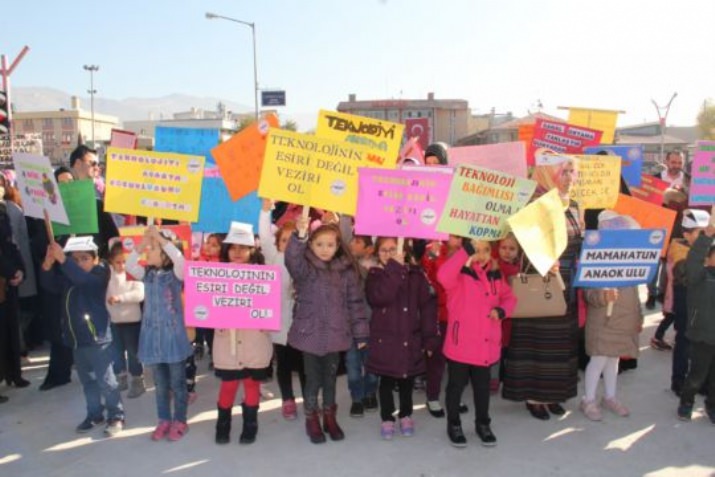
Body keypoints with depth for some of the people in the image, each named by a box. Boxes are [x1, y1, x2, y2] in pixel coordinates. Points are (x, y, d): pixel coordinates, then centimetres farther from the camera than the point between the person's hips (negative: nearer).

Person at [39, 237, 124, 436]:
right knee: (87, 380, 17)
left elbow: (82, 278, -28)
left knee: (105, 379, -2)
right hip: (76, 338, 7)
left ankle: (116, 416, 9)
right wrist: (48, 264, -18)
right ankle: (95, 414, 30)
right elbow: (50, 284, -1)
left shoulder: (100, 273, -10)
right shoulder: (67, 276, 11)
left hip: (97, 337, -7)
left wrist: (62, 260, -36)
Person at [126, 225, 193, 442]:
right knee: (160, 383, 14)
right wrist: (142, 243, -10)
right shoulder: (148, 274, 7)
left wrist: (159, 237, -24)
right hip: (153, 335, 5)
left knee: (177, 382, 6)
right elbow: (129, 266, -4)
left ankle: (179, 421, 18)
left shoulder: (176, 274, -9)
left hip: (173, 334, -5)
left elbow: (179, 258, -28)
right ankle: (164, 420, 25)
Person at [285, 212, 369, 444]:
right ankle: (311, 420, 27)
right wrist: (300, 234, -48)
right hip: (310, 333, -2)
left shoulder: (347, 270, 1)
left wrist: (361, 333, 4)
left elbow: (356, 303, 4)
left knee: (330, 378, 16)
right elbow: (292, 259, -31)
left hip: (335, 334, 2)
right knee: (313, 379, 7)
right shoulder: (305, 267, -7)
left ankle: (330, 417, 34)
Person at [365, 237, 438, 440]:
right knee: (386, 381, 10)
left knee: (406, 380, 15)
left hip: (410, 339, 1)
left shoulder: (416, 274, -1)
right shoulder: (375, 275, -3)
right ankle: (387, 419, 26)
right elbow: (379, 297, -24)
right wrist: (394, 268, -26)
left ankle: (406, 416, 35)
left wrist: (430, 338, -6)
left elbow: (427, 306, -2)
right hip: (384, 339, -1)